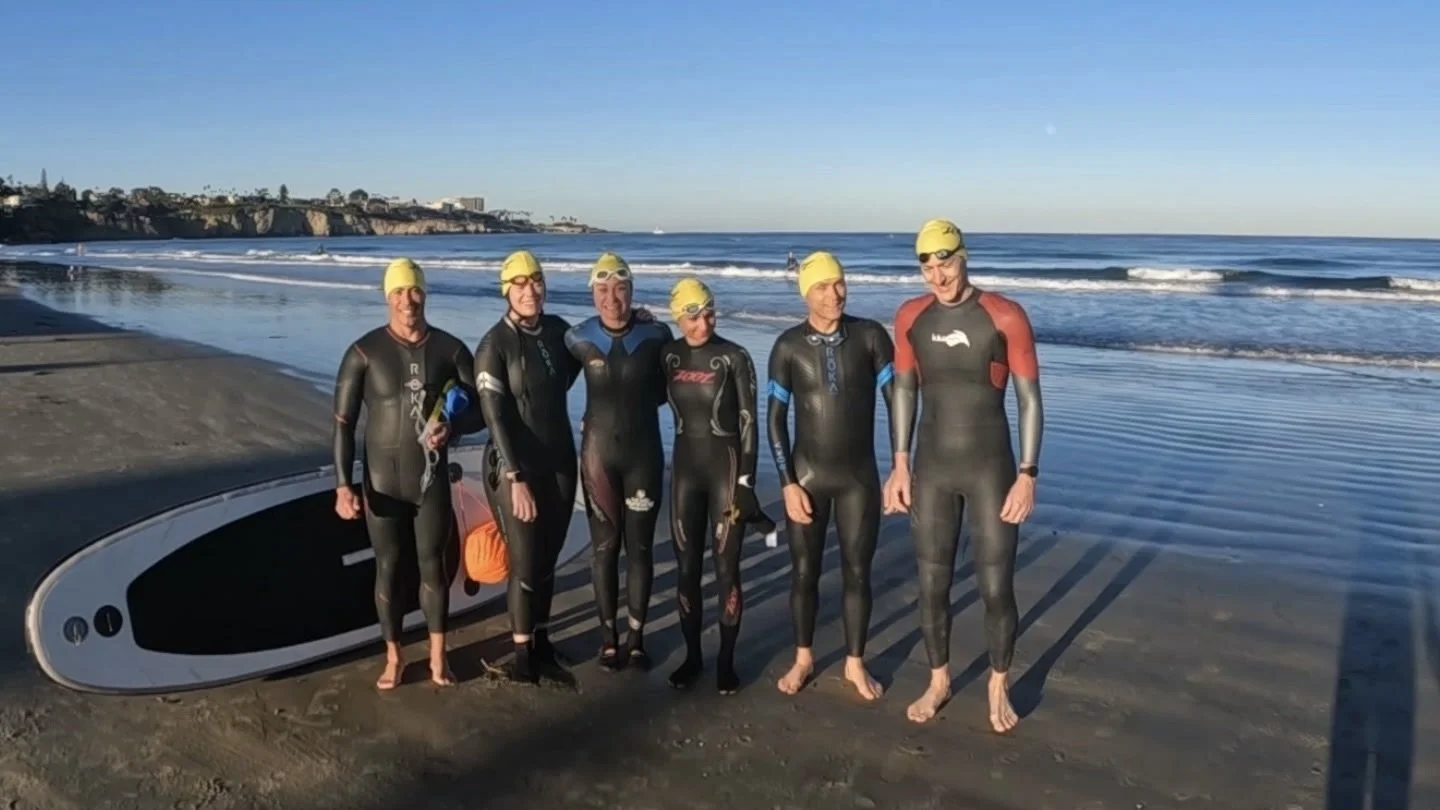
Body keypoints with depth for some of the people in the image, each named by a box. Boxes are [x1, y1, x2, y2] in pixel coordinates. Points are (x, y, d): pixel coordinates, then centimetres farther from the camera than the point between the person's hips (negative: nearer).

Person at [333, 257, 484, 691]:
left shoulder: (451, 349, -5)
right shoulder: (364, 352, -10)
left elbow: (479, 412, 0)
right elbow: (343, 423, -7)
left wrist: (453, 427, -22)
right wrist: (343, 485, -14)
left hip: (432, 479, 1)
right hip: (382, 481, -1)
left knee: (433, 565, 11)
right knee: (388, 568, 10)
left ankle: (438, 654, 30)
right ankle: (393, 657, 29)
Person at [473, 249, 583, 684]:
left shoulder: (558, 329, 1)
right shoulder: (494, 344, -15)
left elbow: (578, 361, 27)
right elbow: (495, 417, -18)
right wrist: (516, 478, -22)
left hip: (560, 461, 5)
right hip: (515, 466, -5)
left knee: (549, 559, 15)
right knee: (525, 564, 2)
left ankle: (542, 637, 32)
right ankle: (522, 650, 20)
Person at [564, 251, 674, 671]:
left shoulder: (656, 334, -7)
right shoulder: (579, 338, -6)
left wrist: (635, 401, -2)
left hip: (644, 453, 0)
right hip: (599, 453, 0)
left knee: (640, 547, 7)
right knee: (604, 546, 7)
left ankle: (636, 636, 21)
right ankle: (608, 635, 22)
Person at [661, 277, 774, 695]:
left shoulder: (734, 357, -9)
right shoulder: (667, 355, 1)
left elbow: (748, 421, -8)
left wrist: (746, 480, -11)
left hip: (725, 466, -3)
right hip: (684, 466, 3)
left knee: (726, 568, 1)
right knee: (686, 567, 7)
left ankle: (726, 660, 15)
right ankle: (692, 655, 22)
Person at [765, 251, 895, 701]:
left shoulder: (871, 336, -8)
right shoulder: (789, 346, -7)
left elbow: (897, 402, -5)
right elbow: (775, 418, -3)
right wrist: (787, 483, -8)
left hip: (860, 476, 0)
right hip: (807, 475, 0)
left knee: (857, 572, 8)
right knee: (804, 571, 9)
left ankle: (855, 663, 26)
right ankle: (803, 658, 29)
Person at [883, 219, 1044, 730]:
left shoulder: (1005, 317, -12)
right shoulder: (910, 317, 0)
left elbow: (1029, 399, -8)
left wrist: (1028, 475, -12)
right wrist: (899, 465, 6)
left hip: (991, 467, -3)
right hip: (932, 467, 3)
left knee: (996, 588, 3)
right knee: (932, 585, 11)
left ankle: (999, 688, 27)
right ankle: (939, 681, 32)